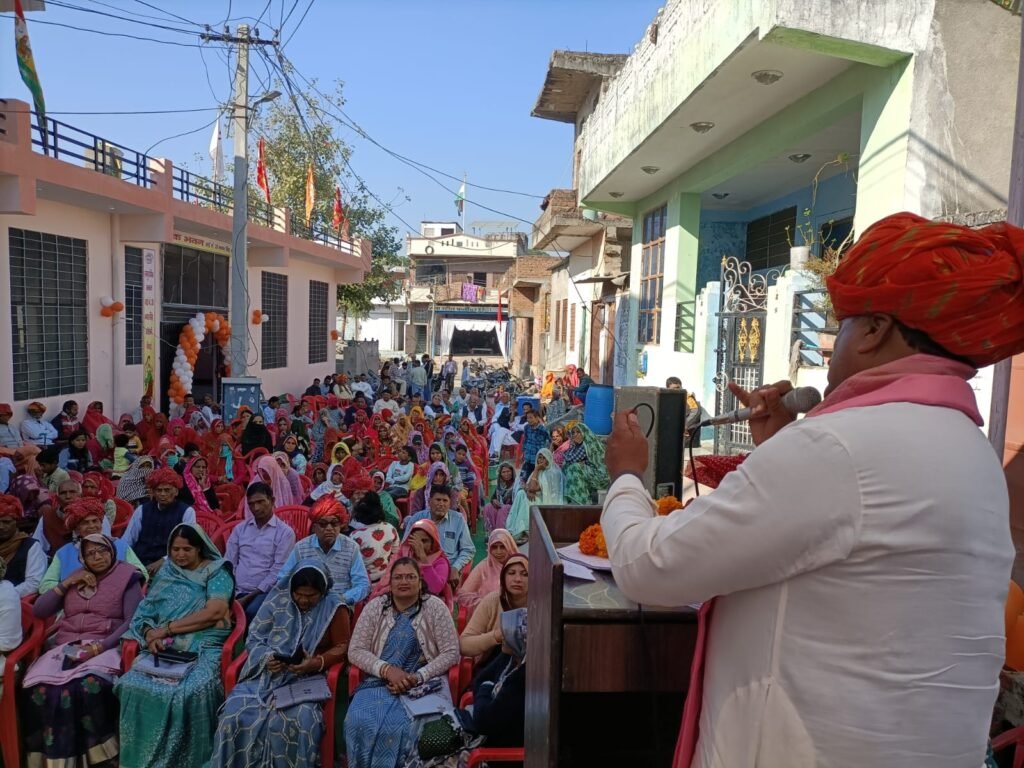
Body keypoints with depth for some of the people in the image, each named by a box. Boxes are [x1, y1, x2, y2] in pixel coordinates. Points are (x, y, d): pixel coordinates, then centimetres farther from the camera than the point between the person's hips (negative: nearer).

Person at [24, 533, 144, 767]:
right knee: (41, 689, -27)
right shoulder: (75, 578, 20)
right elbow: (38, 611, 13)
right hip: (65, 646, 4)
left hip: (105, 647, -4)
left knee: (90, 687, -35)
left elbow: (132, 621, -5)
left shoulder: (127, 578, 5)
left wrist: (100, 646, -17)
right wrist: (67, 583, 4)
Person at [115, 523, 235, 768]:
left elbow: (215, 612, -11)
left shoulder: (217, 573, 3)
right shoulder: (165, 574, 18)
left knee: (190, 692, -32)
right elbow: (145, 613, 13)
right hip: (164, 649, 4)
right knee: (132, 685, -24)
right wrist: (150, 633, -10)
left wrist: (167, 628, -10)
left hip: (202, 649, -4)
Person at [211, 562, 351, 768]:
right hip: (266, 673, 2)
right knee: (235, 714, -22)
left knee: (298, 720, -31)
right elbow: (254, 638, 5)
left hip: (304, 678, -2)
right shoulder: (278, 599, 2)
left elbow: (342, 647, -1)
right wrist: (267, 658, -15)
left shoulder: (334, 609, -3)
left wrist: (317, 663, -18)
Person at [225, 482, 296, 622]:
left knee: (252, 611, -34)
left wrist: (249, 597, -13)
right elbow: (229, 563, 11)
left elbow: (278, 571, -7)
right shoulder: (239, 528, 13)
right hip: (236, 591, 3)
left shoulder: (285, 532, -2)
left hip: (264, 592, -3)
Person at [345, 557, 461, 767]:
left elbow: (451, 653, -4)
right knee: (359, 722, -25)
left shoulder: (435, 608, -3)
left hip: (422, 684, -2)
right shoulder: (374, 607, 3)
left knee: (400, 727, -29)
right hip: (379, 681, 2)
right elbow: (355, 651, 0)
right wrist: (387, 670, -15)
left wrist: (417, 677, -16)